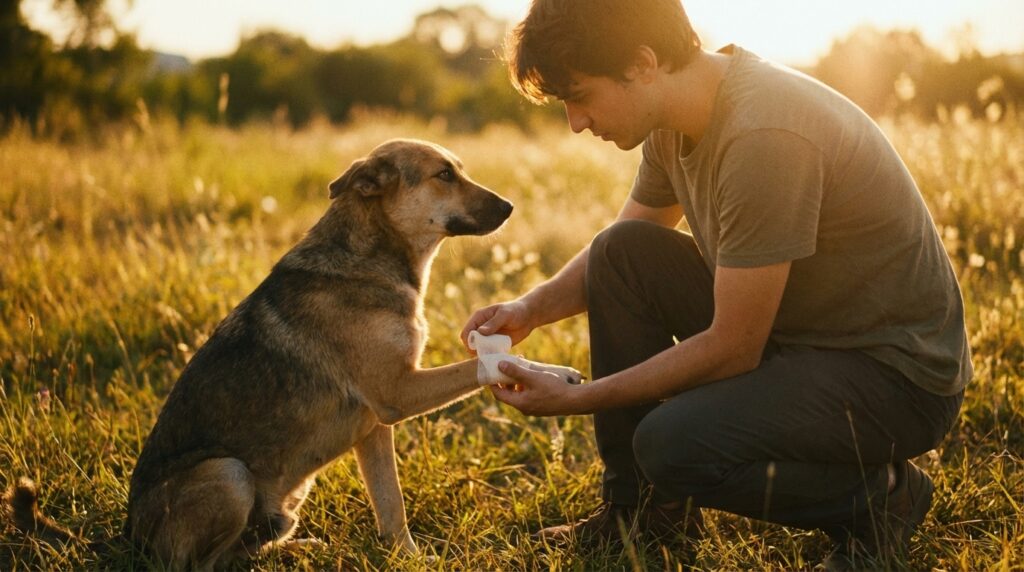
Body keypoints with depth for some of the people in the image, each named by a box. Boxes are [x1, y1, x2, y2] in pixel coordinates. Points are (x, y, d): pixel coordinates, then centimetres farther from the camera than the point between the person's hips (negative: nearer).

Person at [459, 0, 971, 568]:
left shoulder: (762, 137, -29)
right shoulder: (676, 120, -1)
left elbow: (732, 349, -25)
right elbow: (619, 254, 16)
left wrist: (575, 399, -17)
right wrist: (530, 308, -2)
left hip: (898, 372, -9)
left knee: (673, 445, -28)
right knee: (621, 252, -2)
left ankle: (877, 494, -1)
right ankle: (641, 506, 9)